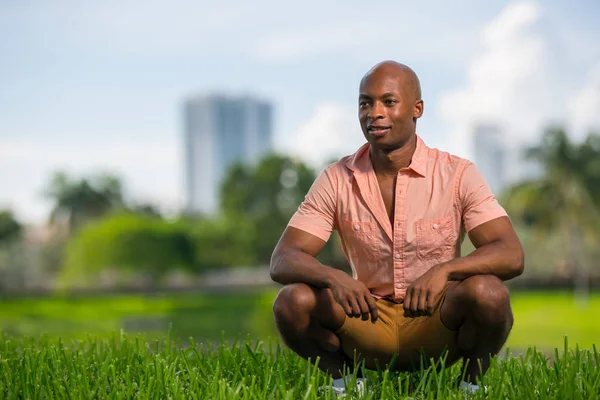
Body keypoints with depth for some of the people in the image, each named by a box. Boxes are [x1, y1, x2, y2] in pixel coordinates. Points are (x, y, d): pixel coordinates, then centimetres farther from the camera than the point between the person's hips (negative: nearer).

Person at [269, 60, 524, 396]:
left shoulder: (458, 174, -9)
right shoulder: (336, 180, -4)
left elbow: (511, 256, -18)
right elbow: (283, 261, -11)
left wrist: (444, 270, -37)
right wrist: (334, 277, -33)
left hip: (439, 322, -1)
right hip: (368, 323, 2)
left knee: (487, 293, -33)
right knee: (293, 302, -25)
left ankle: (471, 383, -3)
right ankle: (345, 378, 4)